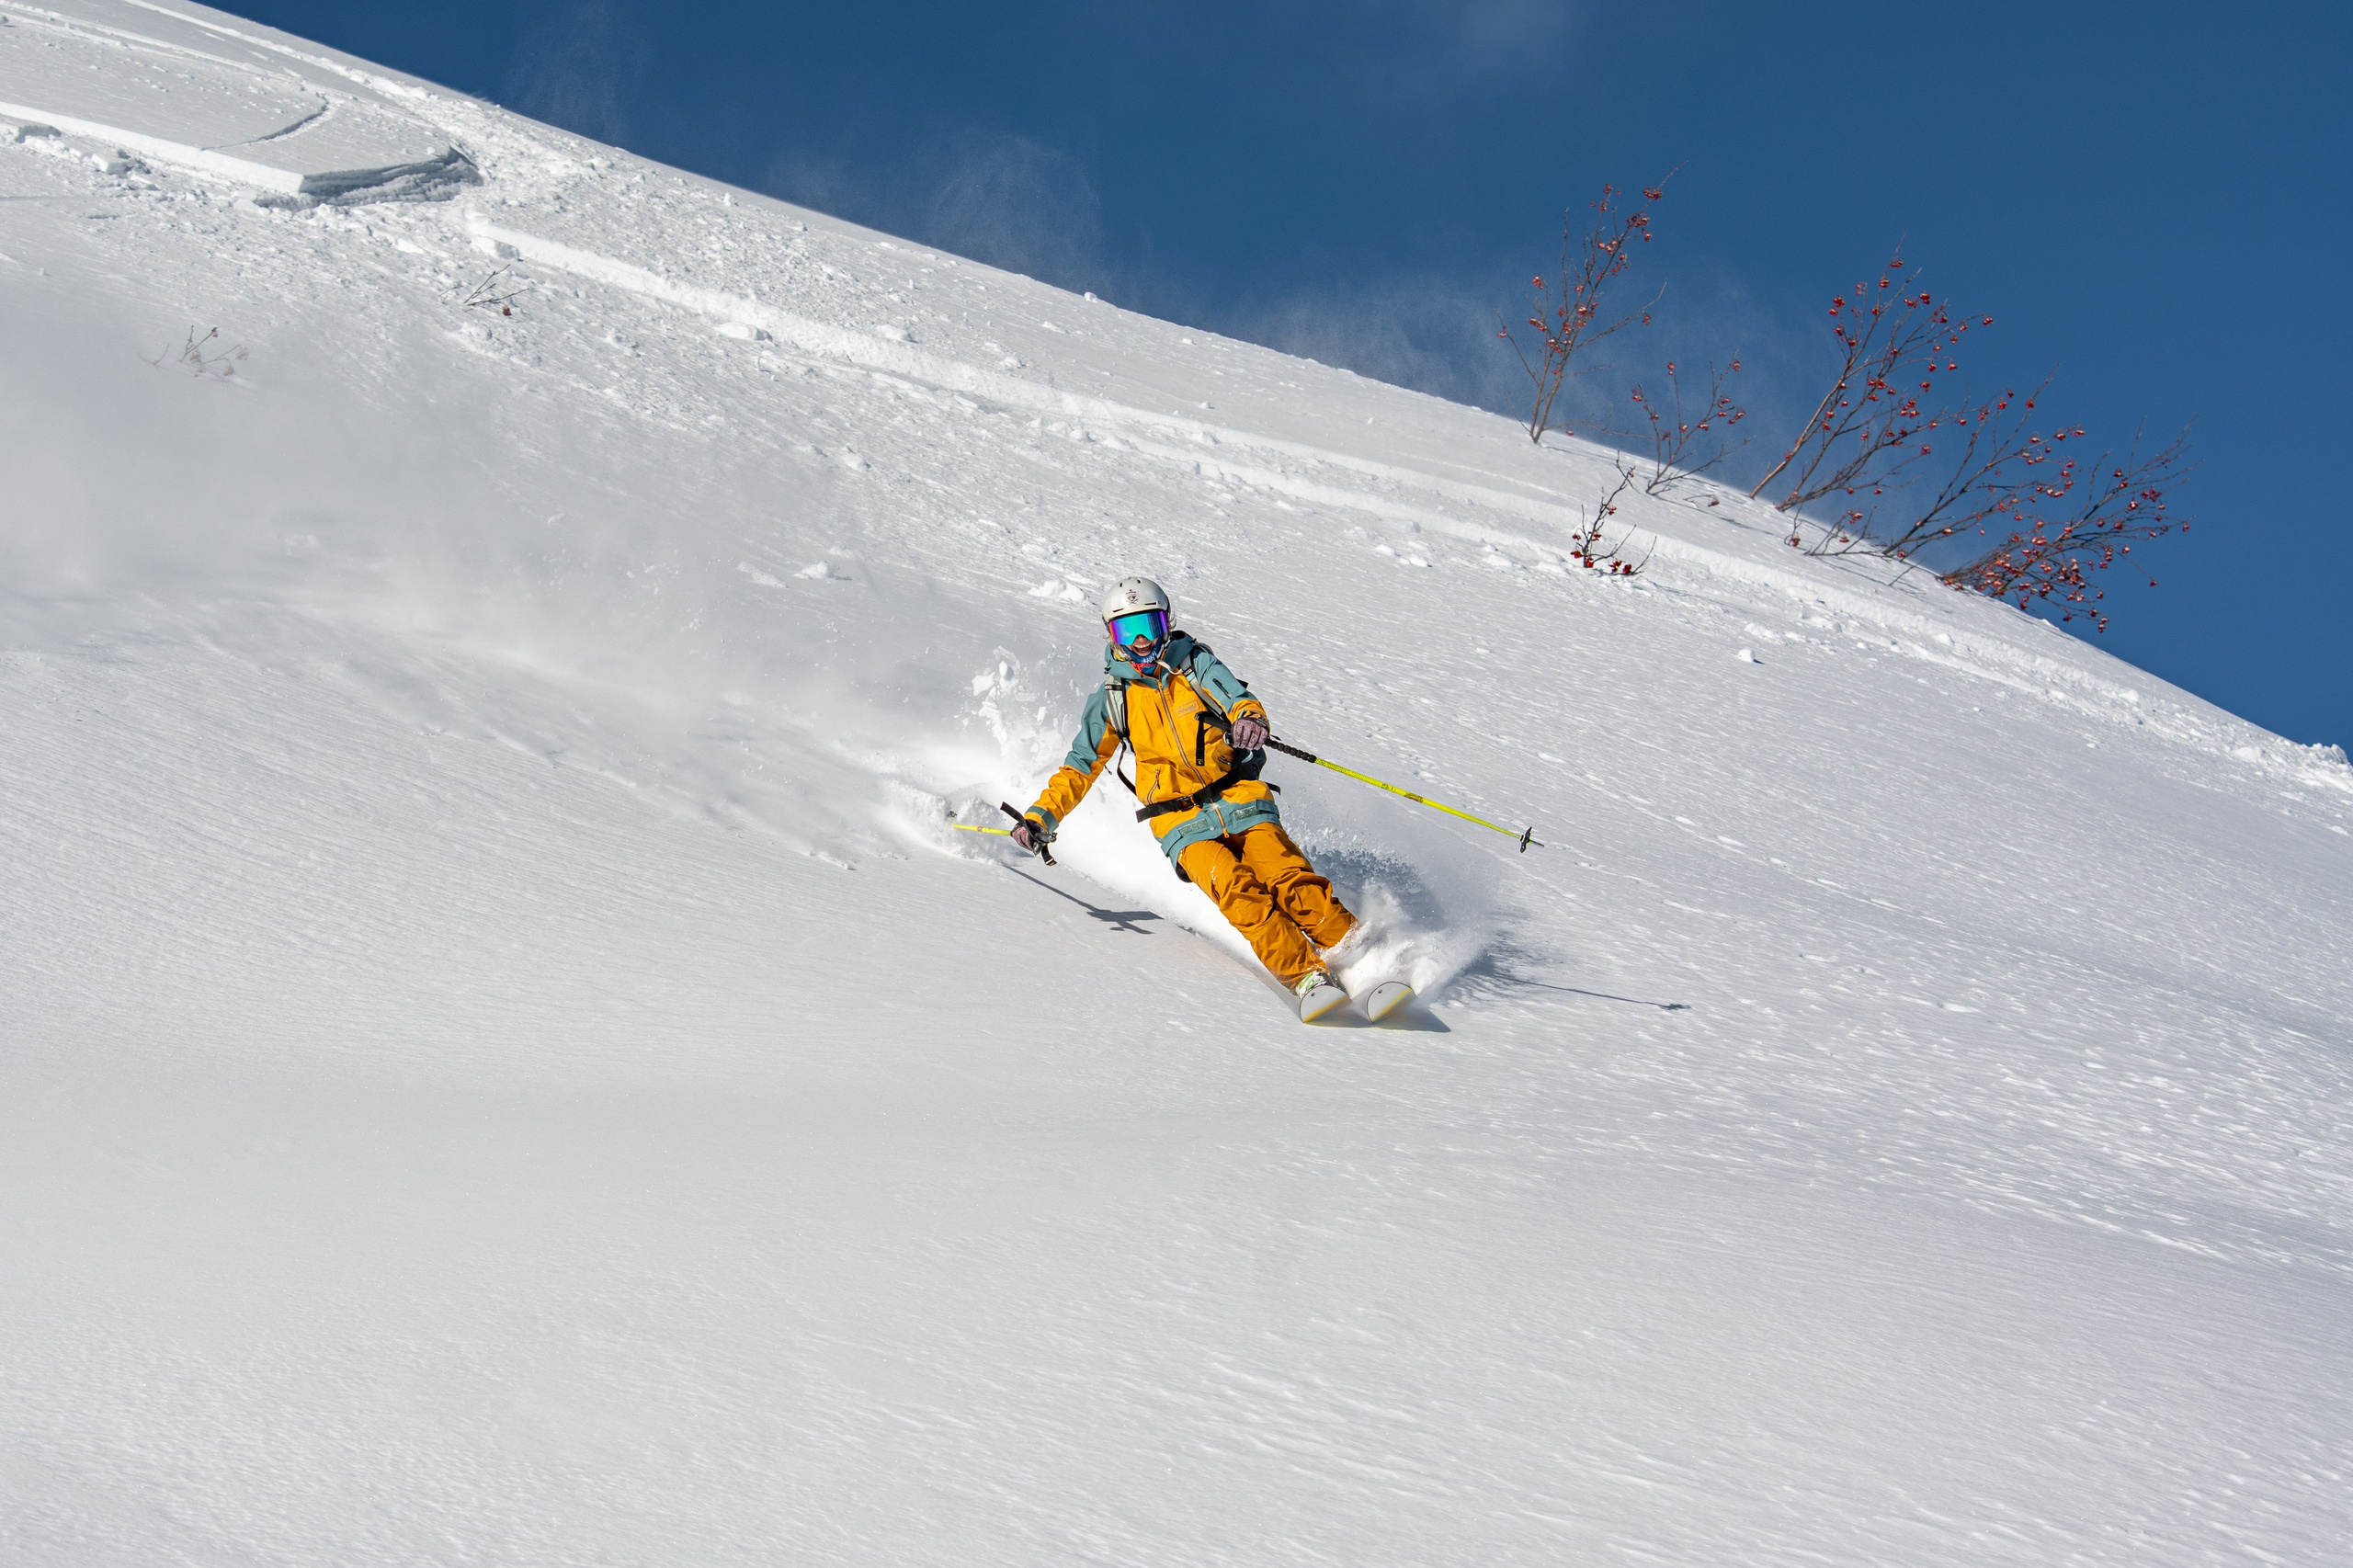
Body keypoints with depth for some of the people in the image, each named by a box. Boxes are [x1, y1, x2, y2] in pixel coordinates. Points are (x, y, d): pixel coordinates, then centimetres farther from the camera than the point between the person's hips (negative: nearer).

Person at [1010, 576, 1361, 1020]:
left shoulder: (1194, 662, 9)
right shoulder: (1111, 700, 12)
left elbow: (1240, 700, -5)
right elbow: (1080, 768, 13)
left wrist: (1250, 720, -31)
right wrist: (1041, 817, -2)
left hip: (1236, 796, 0)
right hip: (1183, 823, 0)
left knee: (1289, 880, -22)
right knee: (1237, 891, -26)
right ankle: (1306, 977, -34)